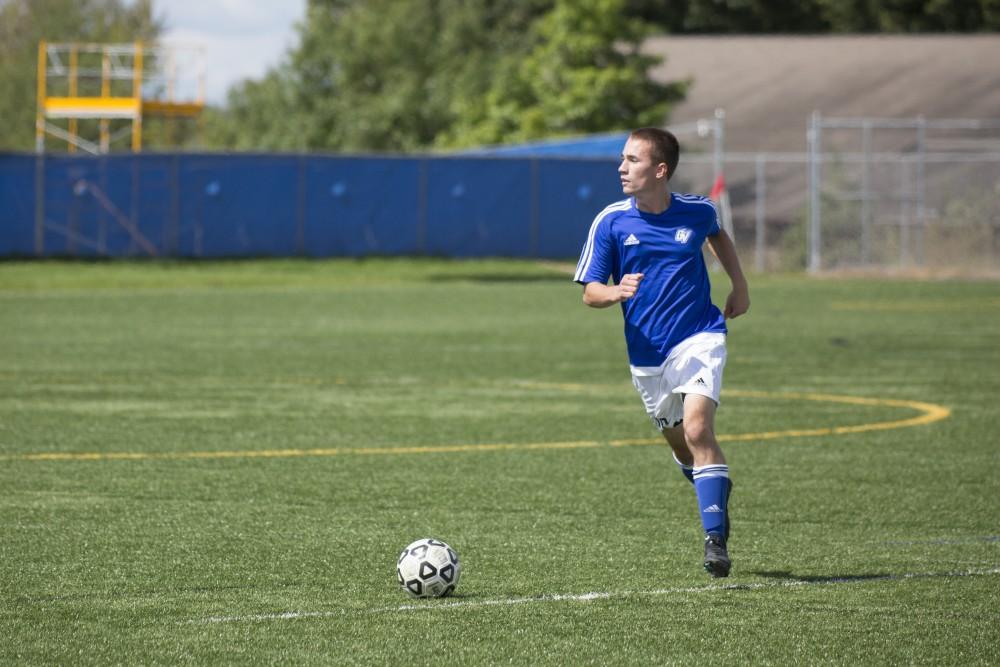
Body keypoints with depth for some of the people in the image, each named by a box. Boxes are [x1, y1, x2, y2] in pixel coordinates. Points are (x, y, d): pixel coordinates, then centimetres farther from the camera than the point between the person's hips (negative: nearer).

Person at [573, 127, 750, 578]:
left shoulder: (697, 211, -4)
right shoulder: (610, 222, -7)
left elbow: (718, 236, 22)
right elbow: (590, 292, -5)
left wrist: (740, 286, 21)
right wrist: (617, 292, -27)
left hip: (699, 338, -2)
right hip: (647, 354, 2)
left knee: (697, 428, -22)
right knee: (680, 443, 13)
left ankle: (715, 537, -20)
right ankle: (717, 500, 44)